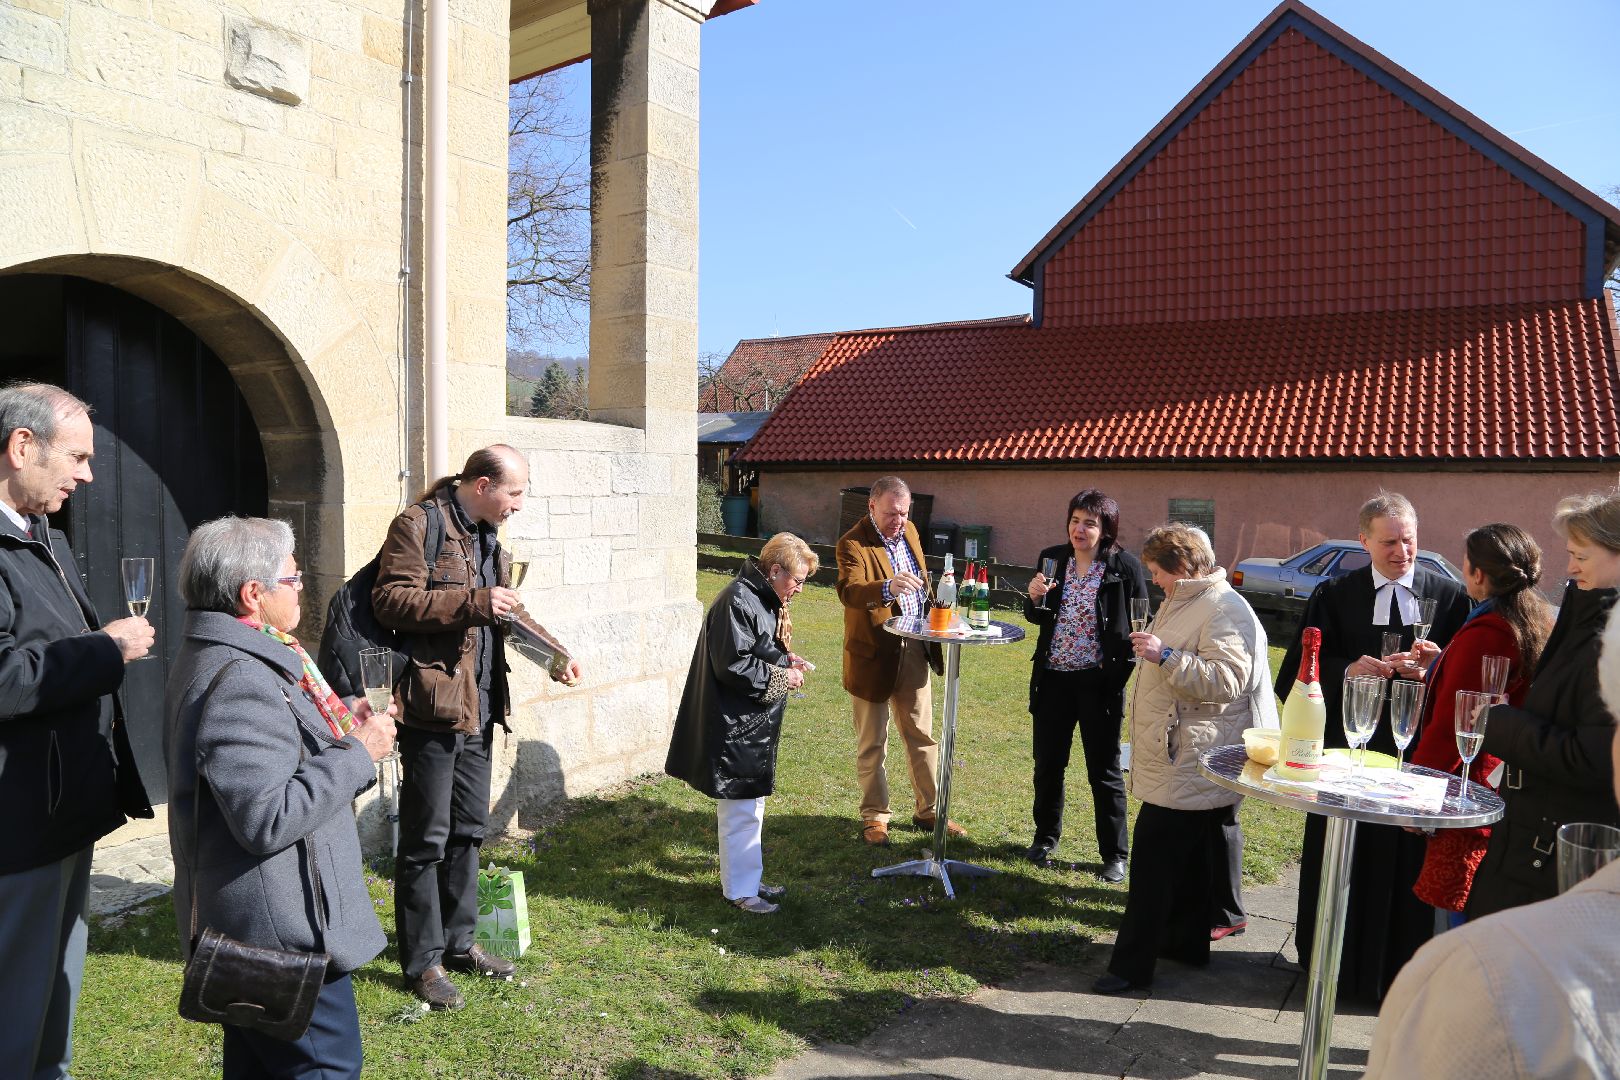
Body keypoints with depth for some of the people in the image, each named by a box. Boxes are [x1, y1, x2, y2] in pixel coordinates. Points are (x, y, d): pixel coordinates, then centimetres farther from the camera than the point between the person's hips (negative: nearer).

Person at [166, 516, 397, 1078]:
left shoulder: (216, 657, 11)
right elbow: (267, 820, -29)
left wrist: (340, 725, 10)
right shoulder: (239, 681, -24)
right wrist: (357, 752, -20)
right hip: (283, 929, -11)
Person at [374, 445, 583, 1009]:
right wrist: (475, 603, -25)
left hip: (479, 706, 9)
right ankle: (423, 960, 16)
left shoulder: (488, 536, 16)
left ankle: (458, 942, 32)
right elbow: (391, 600, -20)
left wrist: (555, 653, 9)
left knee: (468, 829, 18)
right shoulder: (418, 524, -11)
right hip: (433, 703, -9)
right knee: (426, 836, 2)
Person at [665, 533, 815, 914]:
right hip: (734, 729, -11)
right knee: (740, 809, 0)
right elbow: (733, 666, -24)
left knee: (751, 805, 19)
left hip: (755, 725, 11)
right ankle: (741, 889, 13)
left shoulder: (765, 600, 12)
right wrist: (781, 678, -15)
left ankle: (748, 879, 31)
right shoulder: (738, 602, -22)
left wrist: (786, 661, 6)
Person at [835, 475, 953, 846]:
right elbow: (849, 590, -36)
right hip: (874, 655, -6)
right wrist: (887, 587, -53)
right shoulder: (853, 544, -18)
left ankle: (928, 810, 28)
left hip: (914, 649, 7)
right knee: (872, 742, 7)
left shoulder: (908, 530, 6)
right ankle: (875, 816, 22)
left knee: (921, 734, 15)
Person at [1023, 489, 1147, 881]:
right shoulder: (1051, 558, 2)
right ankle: (1045, 837, 34)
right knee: (1047, 763, 14)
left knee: (1104, 770, 6)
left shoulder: (1125, 566, -9)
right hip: (1053, 678, 4)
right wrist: (1034, 598, -11)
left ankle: (1115, 854, 20)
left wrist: (1121, 671, -11)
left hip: (1099, 682, -4)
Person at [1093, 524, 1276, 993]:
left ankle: (1133, 963, -3)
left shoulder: (1223, 611, -16)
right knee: (1189, 856, 17)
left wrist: (1165, 656, -28)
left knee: (1155, 856, -8)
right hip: (1178, 757, 10)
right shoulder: (1182, 602, 16)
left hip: (1190, 765, -10)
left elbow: (1225, 680, -25)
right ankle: (1189, 941, 28)